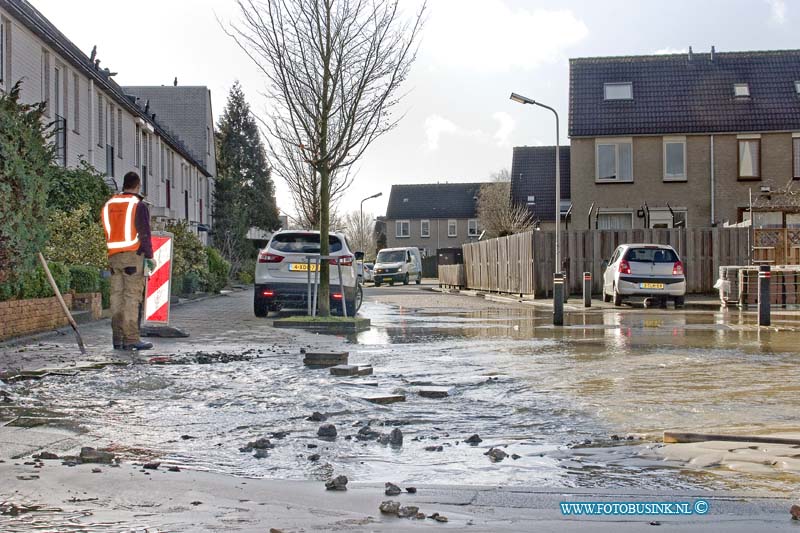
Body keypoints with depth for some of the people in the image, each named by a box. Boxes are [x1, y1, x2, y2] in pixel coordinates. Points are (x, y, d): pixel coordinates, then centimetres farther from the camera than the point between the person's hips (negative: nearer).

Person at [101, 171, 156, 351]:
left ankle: (118, 338, 10)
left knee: (116, 296, 8)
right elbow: (144, 234, -10)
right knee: (132, 297, -6)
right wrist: (149, 256, -5)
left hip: (113, 255, 6)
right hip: (133, 255, -6)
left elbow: (107, 231, 15)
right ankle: (131, 339, -9)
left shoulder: (108, 204, 13)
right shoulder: (139, 205, -7)